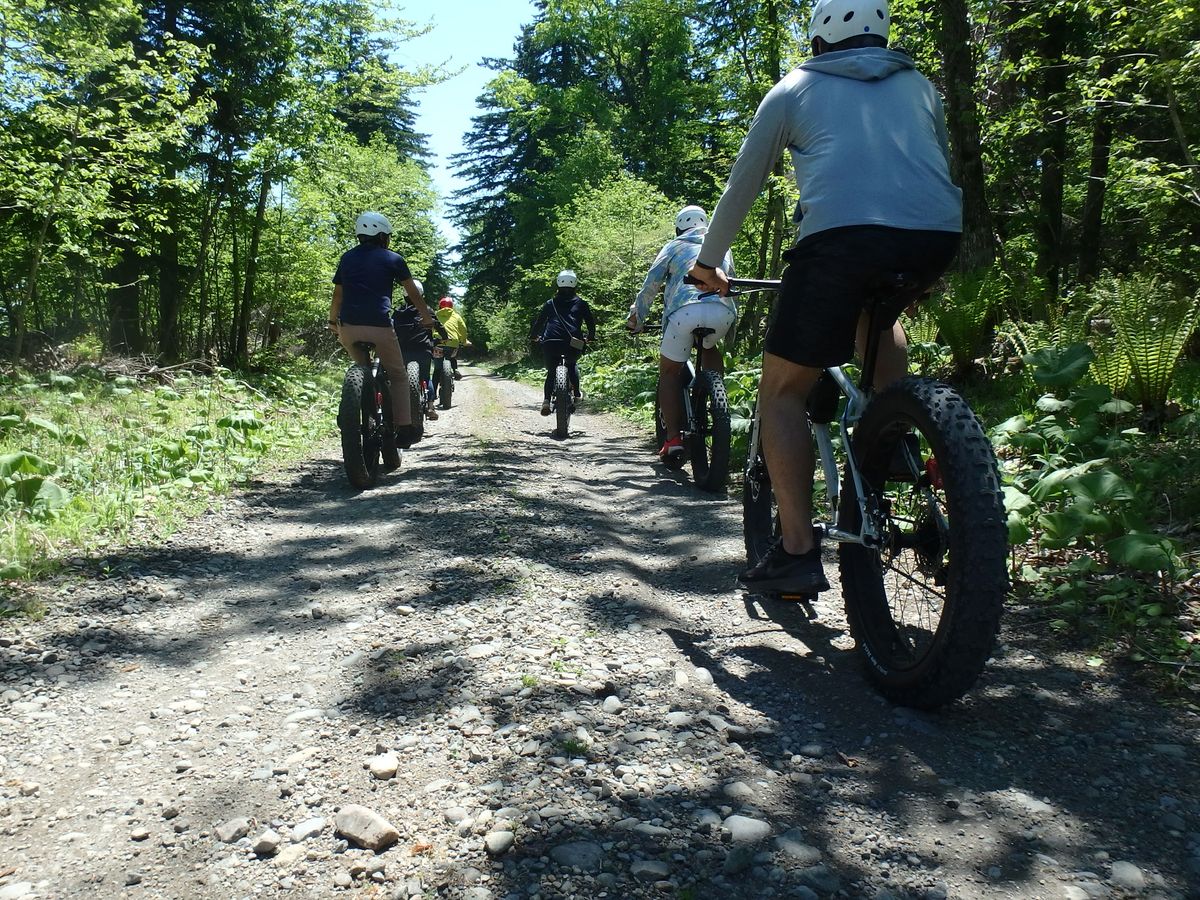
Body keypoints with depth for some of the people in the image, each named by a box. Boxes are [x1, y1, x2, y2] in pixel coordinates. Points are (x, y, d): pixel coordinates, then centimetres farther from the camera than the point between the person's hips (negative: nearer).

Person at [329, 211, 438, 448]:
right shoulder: (392, 259, 7)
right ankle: (404, 428, 2)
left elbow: (338, 295, 24)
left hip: (348, 328, 4)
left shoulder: (347, 258, 19)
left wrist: (333, 321, 38)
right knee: (398, 375, 9)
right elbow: (413, 293, 13)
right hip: (379, 327, -4)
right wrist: (427, 318, 26)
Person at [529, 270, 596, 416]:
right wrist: (591, 337, 36)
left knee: (551, 372, 15)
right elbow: (591, 322, 18)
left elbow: (539, 321, 21)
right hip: (573, 343, 0)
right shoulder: (581, 303, 15)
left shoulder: (551, 303, 18)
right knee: (571, 365, 30)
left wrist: (533, 336, 37)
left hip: (550, 343, 0)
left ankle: (546, 401, -6)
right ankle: (576, 393, 18)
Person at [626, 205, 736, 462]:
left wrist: (636, 320, 33)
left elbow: (649, 286, 22)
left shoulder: (674, 246, 25)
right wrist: (733, 322, 50)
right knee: (710, 349, 34)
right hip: (723, 311, 3)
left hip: (686, 309, -3)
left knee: (669, 371, 10)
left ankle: (673, 439, -1)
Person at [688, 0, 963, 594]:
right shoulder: (917, 85, 31)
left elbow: (741, 187, 25)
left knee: (782, 392, 8)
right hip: (936, 236, 4)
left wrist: (707, 262, 39)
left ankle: (797, 552, 1)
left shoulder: (793, 90, 22)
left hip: (841, 236, -4)